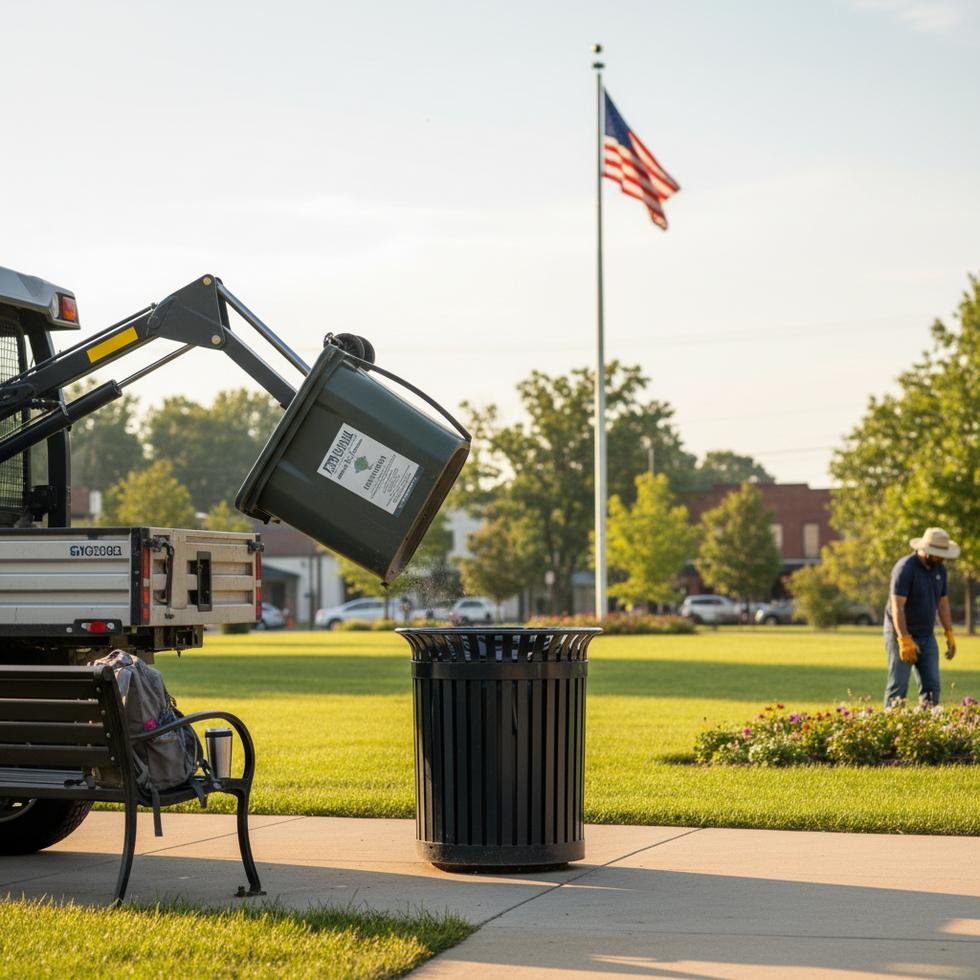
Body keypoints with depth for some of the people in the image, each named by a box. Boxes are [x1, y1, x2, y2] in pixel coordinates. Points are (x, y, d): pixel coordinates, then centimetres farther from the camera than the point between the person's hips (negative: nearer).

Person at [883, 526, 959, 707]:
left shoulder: (939, 569, 6)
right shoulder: (905, 568, -18)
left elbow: (943, 603, 16)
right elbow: (897, 607, -22)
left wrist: (949, 634, 10)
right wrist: (905, 640, -26)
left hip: (927, 636, 7)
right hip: (901, 634, -7)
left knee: (932, 685, 1)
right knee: (898, 687, -5)